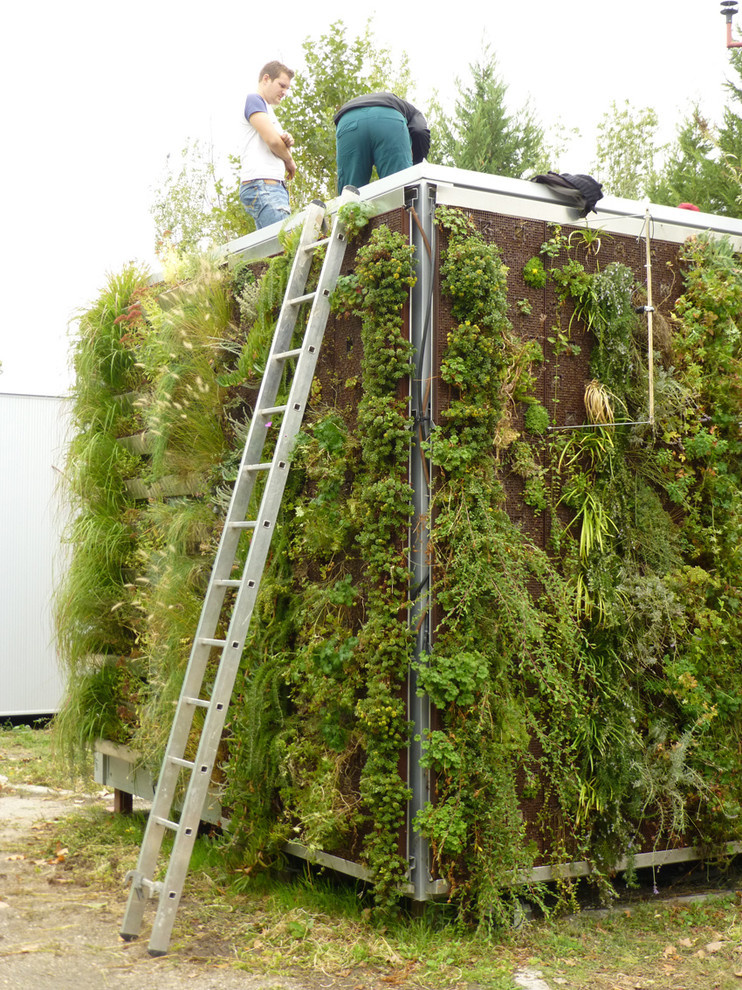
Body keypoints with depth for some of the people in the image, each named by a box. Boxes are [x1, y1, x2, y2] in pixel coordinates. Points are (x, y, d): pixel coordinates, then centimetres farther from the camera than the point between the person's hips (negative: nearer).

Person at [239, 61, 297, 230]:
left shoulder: (269, 111, 31)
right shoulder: (253, 99, 3)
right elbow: (272, 140, -10)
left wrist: (287, 143, 3)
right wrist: (290, 160, 9)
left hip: (276, 185, 10)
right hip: (261, 183, -10)